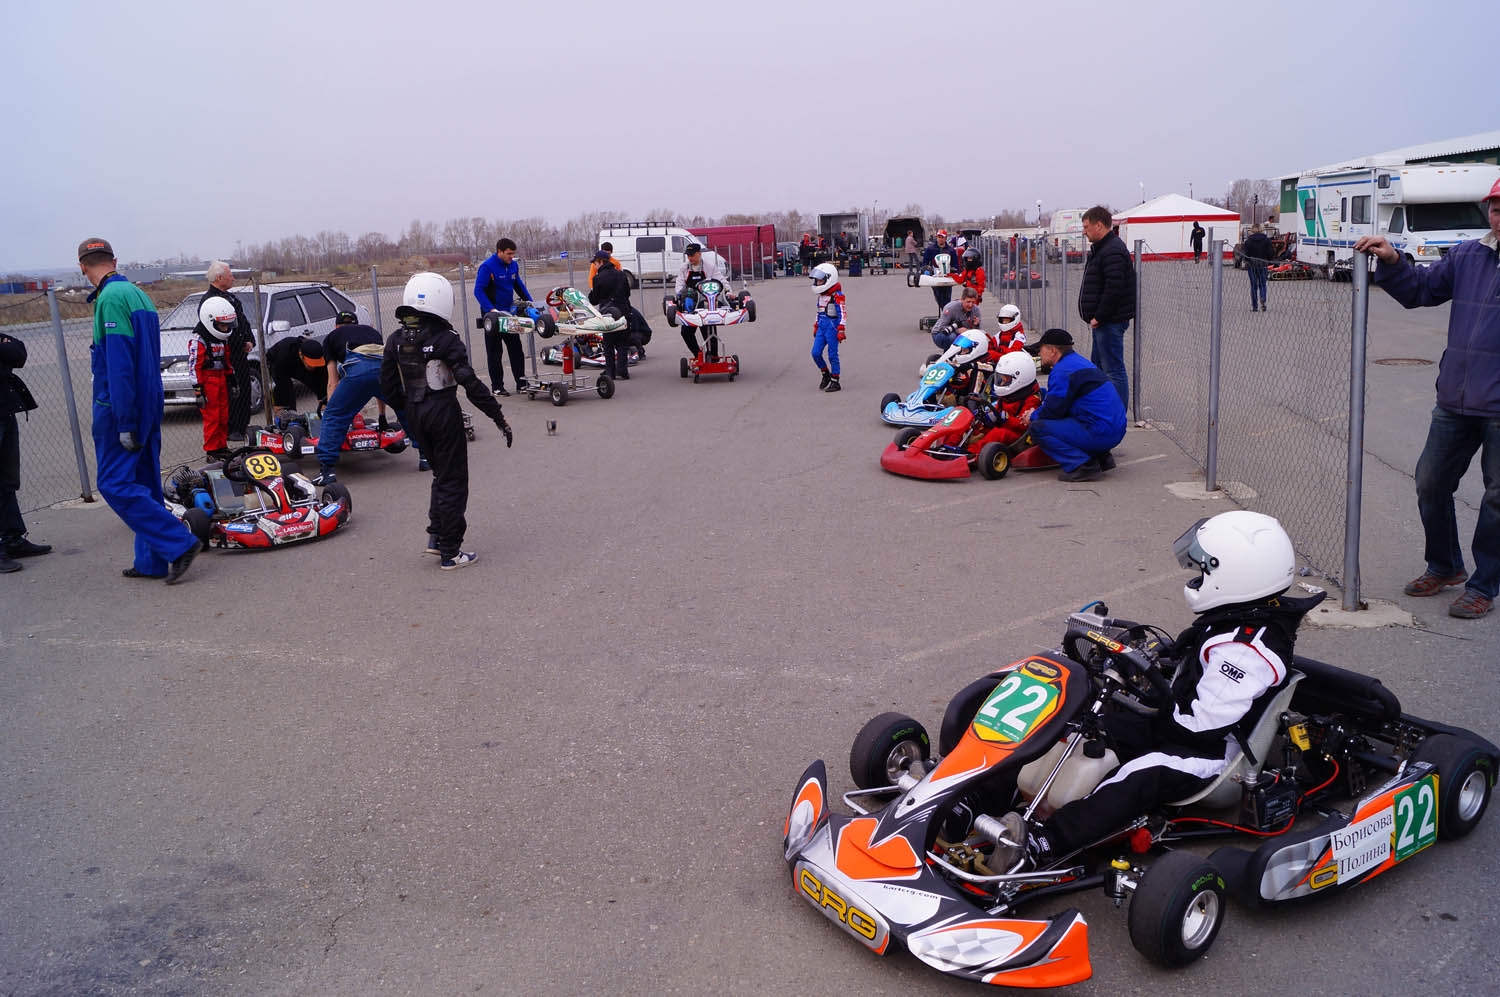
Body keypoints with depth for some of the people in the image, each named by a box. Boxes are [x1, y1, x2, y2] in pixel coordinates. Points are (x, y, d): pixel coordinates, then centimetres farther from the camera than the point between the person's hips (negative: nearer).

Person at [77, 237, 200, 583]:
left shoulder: (111, 298, -15)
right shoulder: (138, 294, 13)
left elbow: (118, 363, -21)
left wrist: (125, 422, -21)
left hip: (119, 408, -9)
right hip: (149, 404, 9)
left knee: (115, 483, -7)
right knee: (144, 484, 12)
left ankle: (179, 543, -13)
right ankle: (152, 561, 17)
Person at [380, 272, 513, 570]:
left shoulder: (396, 341, 1)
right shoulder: (445, 340, -17)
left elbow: (388, 385, 5)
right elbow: (470, 383, -19)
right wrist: (499, 417, -15)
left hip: (415, 414, 6)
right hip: (443, 412, -6)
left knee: (441, 474, 23)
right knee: (452, 481, 4)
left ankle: (436, 536, 22)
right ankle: (450, 552, 7)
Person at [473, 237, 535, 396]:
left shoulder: (514, 265, 6)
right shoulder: (487, 267, -14)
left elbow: (518, 285, 22)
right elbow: (479, 291, -17)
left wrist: (529, 301, 12)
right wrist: (491, 309, -27)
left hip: (509, 311, 6)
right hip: (492, 314, -6)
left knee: (516, 348, 5)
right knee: (494, 351, 1)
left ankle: (521, 383, 10)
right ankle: (497, 386, 6)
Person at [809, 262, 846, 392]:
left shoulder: (837, 295, -12)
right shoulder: (821, 295, 14)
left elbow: (842, 313, -15)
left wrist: (841, 331, -18)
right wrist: (815, 327, 26)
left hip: (832, 327, -8)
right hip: (822, 327, 8)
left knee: (833, 355, -3)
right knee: (816, 353, 2)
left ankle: (835, 382, 5)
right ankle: (826, 374, 23)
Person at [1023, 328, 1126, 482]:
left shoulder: (1063, 371, -12)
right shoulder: (1080, 362, 20)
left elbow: (1052, 411, -11)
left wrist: (1033, 416, 8)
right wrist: (1037, 413, 22)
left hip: (1099, 434, -10)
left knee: (1038, 427, -11)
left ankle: (1083, 465, -16)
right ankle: (1101, 457, 16)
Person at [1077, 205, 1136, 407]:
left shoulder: (1113, 252, -18)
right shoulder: (1101, 248, 17)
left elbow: (1114, 289, -25)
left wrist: (1099, 317, -20)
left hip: (1110, 322, -11)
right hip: (1104, 322, 11)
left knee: (1114, 370, -7)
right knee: (1098, 366, 18)